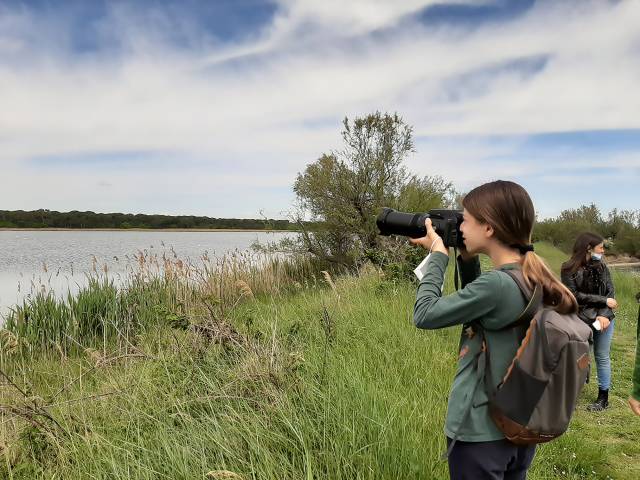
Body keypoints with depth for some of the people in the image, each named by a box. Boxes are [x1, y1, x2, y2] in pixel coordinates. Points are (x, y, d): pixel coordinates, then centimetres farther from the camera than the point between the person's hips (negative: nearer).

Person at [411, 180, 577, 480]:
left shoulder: (496, 284, -27)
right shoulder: (533, 281, -1)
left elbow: (424, 315, -18)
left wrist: (437, 255, -9)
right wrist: (467, 259, 3)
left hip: (481, 435, -8)